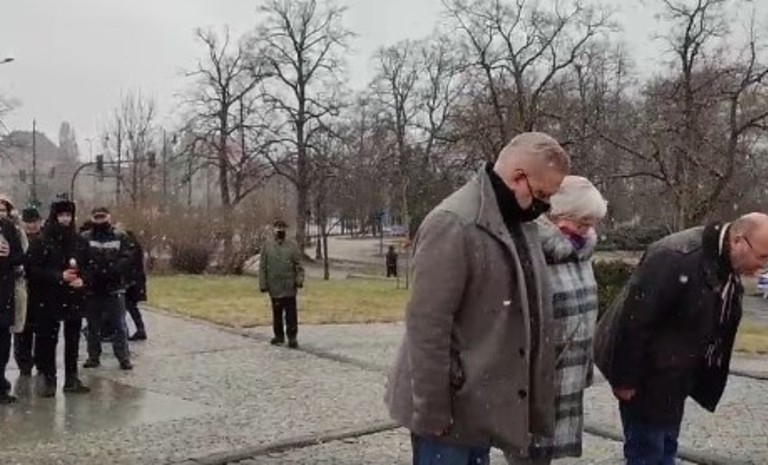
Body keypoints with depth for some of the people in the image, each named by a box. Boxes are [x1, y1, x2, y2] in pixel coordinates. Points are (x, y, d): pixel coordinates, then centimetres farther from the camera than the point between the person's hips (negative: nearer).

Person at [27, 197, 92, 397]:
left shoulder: (80, 242, 7)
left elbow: (90, 267, 12)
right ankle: (47, 379, 8)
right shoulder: (41, 242, -5)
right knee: (47, 341, -2)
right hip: (48, 300, -3)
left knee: (73, 341, 8)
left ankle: (72, 379, 17)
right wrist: (59, 277, -18)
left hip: (74, 299, 4)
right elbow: (32, 269, -10)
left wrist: (83, 280, -10)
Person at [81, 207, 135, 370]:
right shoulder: (84, 238, 2)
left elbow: (127, 258, -6)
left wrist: (111, 270, -18)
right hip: (92, 289, 1)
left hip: (115, 289, -1)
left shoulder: (120, 237, 2)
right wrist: (93, 271, -22)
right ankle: (93, 356, 23)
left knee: (120, 325, 0)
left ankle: (124, 357, 6)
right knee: (93, 326, 12)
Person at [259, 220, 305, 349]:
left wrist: (299, 279, -11)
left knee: (291, 313, -1)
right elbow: (262, 267, 5)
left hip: (289, 287, -2)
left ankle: (292, 337, 4)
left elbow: (299, 265, 1)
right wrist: (263, 283, -1)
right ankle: (279, 335, 23)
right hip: (274, 287, 2)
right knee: (277, 312, 11)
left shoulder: (293, 246, 3)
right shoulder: (267, 246, 6)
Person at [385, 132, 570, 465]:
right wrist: (432, 411, -20)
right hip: (450, 406, -8)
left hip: (483, 402, 8)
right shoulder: (453, 224, -20)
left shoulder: (520, 222, 8)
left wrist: (536, 404, 15)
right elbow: (427, 325, -22)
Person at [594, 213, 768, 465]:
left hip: (674, 374, 9)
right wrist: (626, 379, -24)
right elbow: (634, 320, -28)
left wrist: (705, 381, 14)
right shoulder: (678, 256, -28)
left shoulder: (728, 269, 2)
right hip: (648, 371, -9)